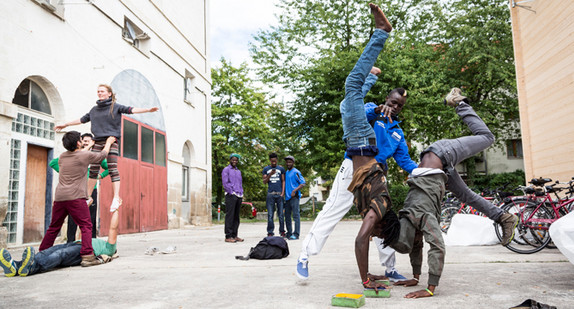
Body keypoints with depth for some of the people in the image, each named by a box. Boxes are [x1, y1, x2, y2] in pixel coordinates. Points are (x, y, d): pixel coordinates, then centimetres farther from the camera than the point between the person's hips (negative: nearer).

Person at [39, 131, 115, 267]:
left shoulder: (63, 156, 14)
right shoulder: (86, 155, -2)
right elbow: (103, 155, 14)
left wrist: (89, 147, 48)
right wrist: (108, 142, 31)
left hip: (59, 197, 6)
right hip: (75, 197, -6)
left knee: (54, 227, 17)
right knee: (86, 226, -6)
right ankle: (87, 255, -16)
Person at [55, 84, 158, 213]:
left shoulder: (115, 107, 4)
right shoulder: (94, 109, 19)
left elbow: (131, 110, -8)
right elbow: (83, 119, 30)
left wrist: (147, 110, -22)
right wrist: (66, 124, 38)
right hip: (98, 141, 5)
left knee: (113, 168, -11)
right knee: (93, 169, 7)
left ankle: (116, 198, -13)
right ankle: (88, 196, 18)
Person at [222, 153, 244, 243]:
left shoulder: (238, 171, 23)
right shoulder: (226, 170, 2)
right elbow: (225, 183, -7)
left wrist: (241, 194, 11)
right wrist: (232, 193, -12)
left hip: (239, 196, 7)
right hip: (231, 195, -7)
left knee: (236, 217, 7)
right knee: (230, 216, -9)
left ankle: (234, 235, 12)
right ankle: (228, 236, -8)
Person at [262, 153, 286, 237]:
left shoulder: (281, 168, 11)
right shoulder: (266, 169, 11)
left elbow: (283, 181, 10)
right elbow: (264, 181, 7)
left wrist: (283, 192, -2)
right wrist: (270, 175, -11)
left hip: (279, 194, 0)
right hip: (270, 194, 0)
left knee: (281, 214, 1)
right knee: (270, 215, 0)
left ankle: (282, 231, 8)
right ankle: (270, 232, 5)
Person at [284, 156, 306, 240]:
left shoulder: (296, 172, -6)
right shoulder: (286, 172, 18)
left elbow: (303, 183, -12)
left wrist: (294, 190, -21)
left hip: (294, 197, -9)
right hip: (287, 197, 9)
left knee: (296, 215, -9)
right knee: (287, 216, 11)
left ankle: (296, 234, -9)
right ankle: (289, 233, 19)